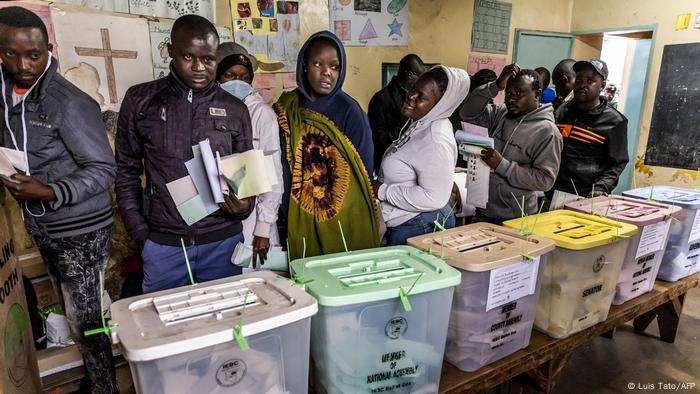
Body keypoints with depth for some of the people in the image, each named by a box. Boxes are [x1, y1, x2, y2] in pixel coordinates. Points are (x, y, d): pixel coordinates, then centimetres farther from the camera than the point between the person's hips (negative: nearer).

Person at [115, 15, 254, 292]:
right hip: (162, 242, 0)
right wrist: (137, 228, 0)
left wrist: (245, 204, -13)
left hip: (223, 240, 1)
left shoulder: (235, 110, 2)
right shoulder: (140, 101, 1)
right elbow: (127, 169, 6)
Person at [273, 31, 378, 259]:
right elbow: (283, 166, 4)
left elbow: (363, 170, -6)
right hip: (300, 219, 3)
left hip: (346, 219, -3)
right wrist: (284, 214, -1)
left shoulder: (349, 111, -9)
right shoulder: (286, 108, 1)